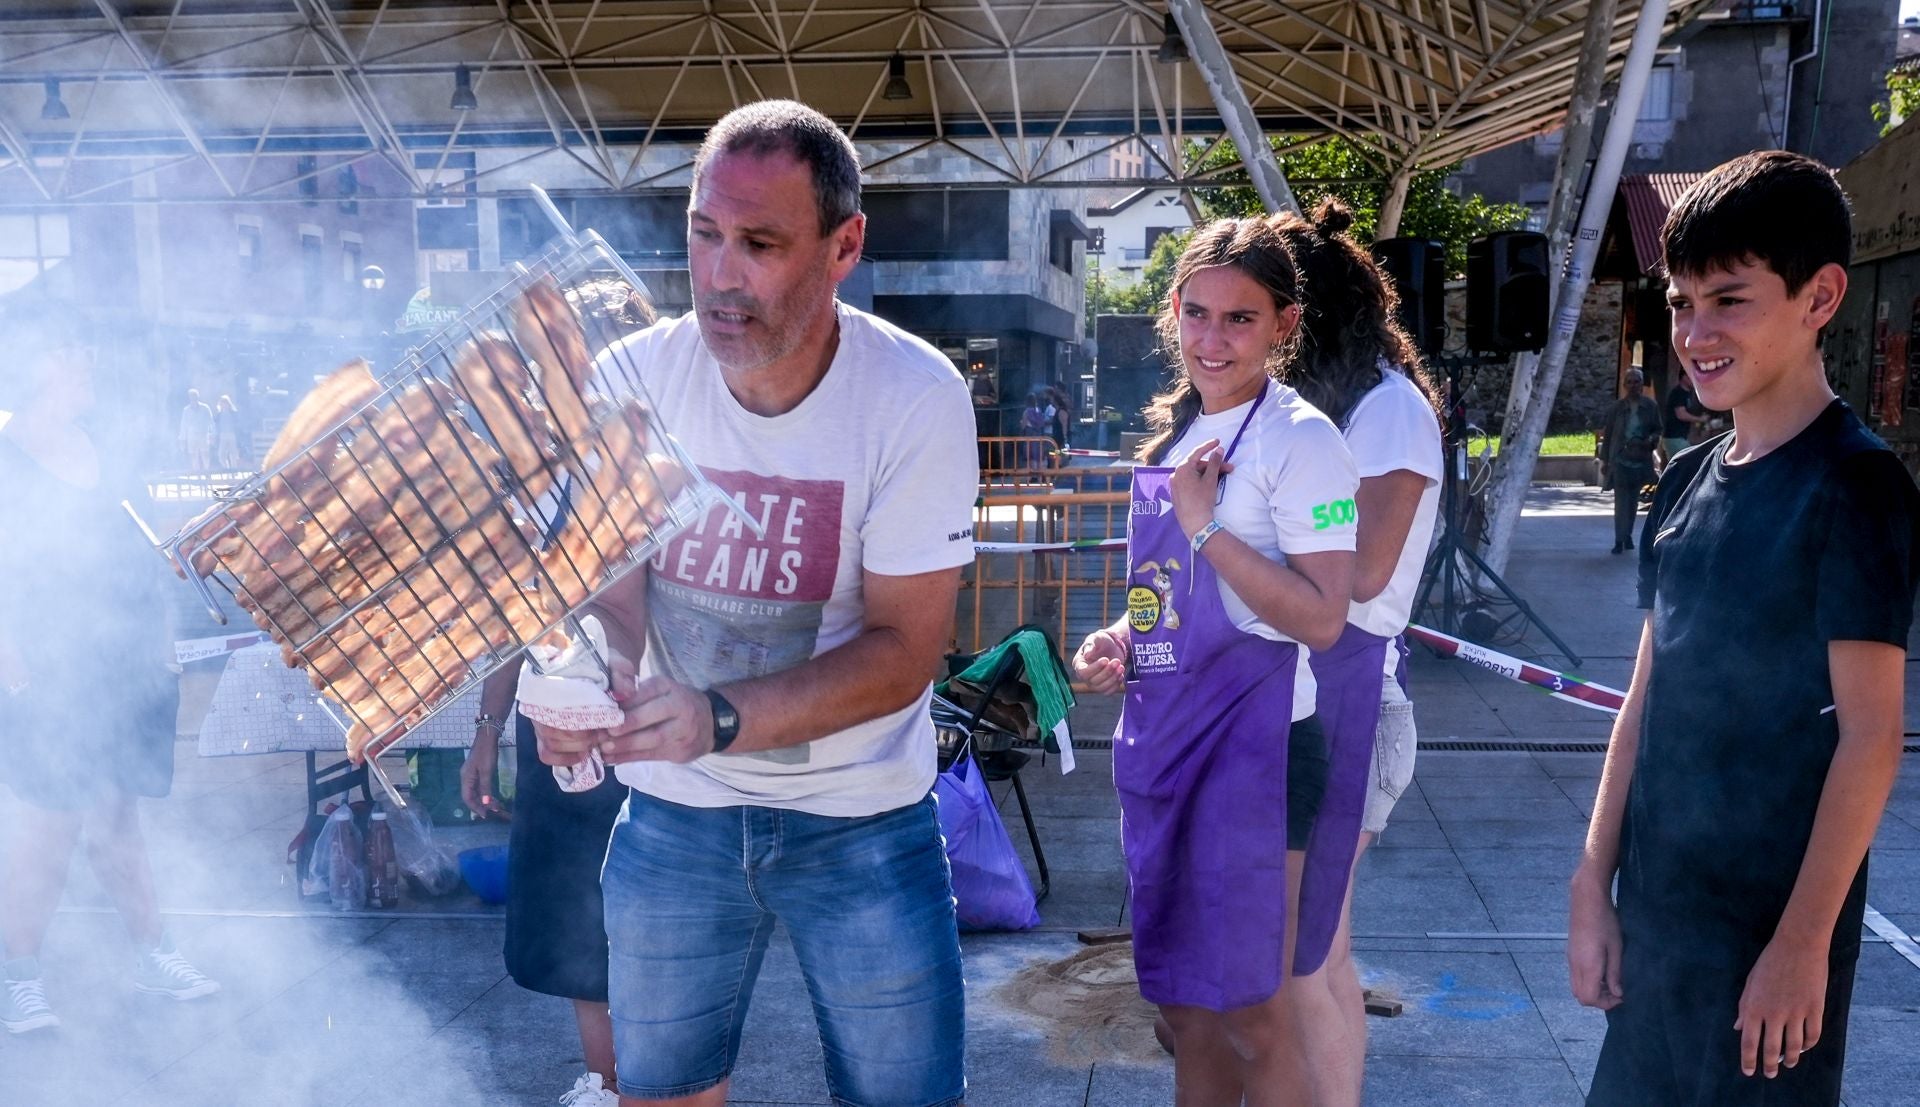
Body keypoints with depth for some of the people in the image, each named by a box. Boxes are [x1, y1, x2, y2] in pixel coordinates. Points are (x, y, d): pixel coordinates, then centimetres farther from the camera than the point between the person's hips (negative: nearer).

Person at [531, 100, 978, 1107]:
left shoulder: (917, 398, -19)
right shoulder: (635, 376, -11)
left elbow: (904, 651, -19)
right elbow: (608, 584, -6)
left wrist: (720, 717, -35)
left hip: (860, 814, -2)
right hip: (672, 808, 3)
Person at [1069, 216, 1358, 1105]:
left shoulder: (1297, 440, -12)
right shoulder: (1176, 430, 11)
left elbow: (1322, 620, -20)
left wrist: (1207, 526, -21)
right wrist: (1122, 640, 4)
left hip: (1253, 744, -8)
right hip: (1161, 735, 8)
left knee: (1247, 1013, 4)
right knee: (1182, 1004, 18)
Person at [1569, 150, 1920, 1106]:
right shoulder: (1688, 481, 6)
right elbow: (1647, 700, 9)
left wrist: (1803, 942, -16)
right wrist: (1594, 886, 8)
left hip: (1772, 924, -6)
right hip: (1657, 917, 6)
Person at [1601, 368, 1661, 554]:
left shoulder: (1651, 406, 1)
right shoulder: (1618, 406, -2)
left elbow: (1657, 429, 9)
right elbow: (1609, 434, 3)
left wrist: (1650, 441, -14)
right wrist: (1606, 460, 3)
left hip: (1641, 460, 2)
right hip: (1620, 460, -2)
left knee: (1633, 500, 12)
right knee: (1621, 501, -6)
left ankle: (1628, 535, 25)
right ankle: (1620, 540, -4)